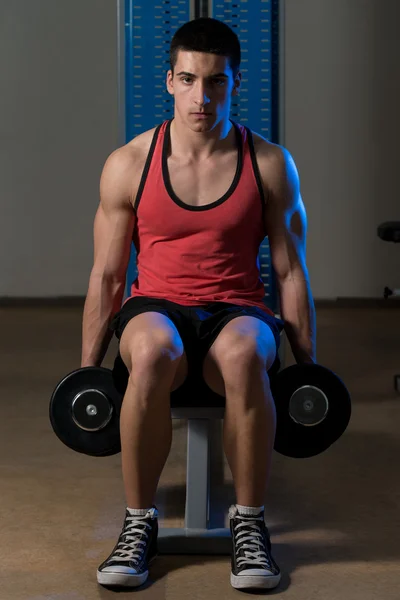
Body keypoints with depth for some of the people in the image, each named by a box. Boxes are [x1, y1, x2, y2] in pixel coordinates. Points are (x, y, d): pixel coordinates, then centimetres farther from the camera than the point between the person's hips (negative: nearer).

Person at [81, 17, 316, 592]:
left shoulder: (271, 164, 1)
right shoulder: (129, 164, 0)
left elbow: (291, 272, 5)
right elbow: (106, 277, 5)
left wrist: (309, 367, 4)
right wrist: (87, 371, 4)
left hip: (238, 312, 0)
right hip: (157, 307, 0)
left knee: (244, 355, -39)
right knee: (152, 351, -39)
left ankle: (249, 521, -18)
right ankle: (139, 521, -19)